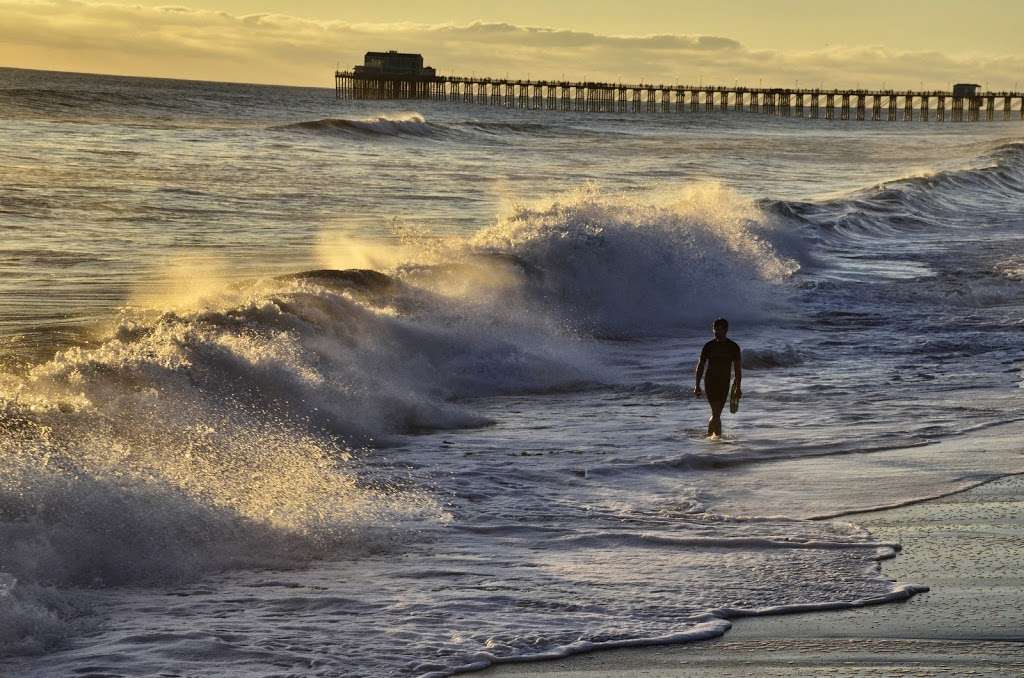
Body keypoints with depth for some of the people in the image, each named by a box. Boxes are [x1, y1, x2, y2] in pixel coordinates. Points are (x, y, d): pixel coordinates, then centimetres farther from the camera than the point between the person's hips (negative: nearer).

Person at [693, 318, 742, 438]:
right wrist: (697, 385, -1)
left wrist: (738, 387, -3)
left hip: (724, 383, 2)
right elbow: (700, 366, 4)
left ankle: (709, 436, 21)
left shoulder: (733, 347, 2)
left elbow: (738, 368, 3)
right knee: (716, 413, -14)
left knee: (716, 414, 7)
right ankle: (718, 436, -14)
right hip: (710, 382, -2)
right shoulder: (709, 346, 0)